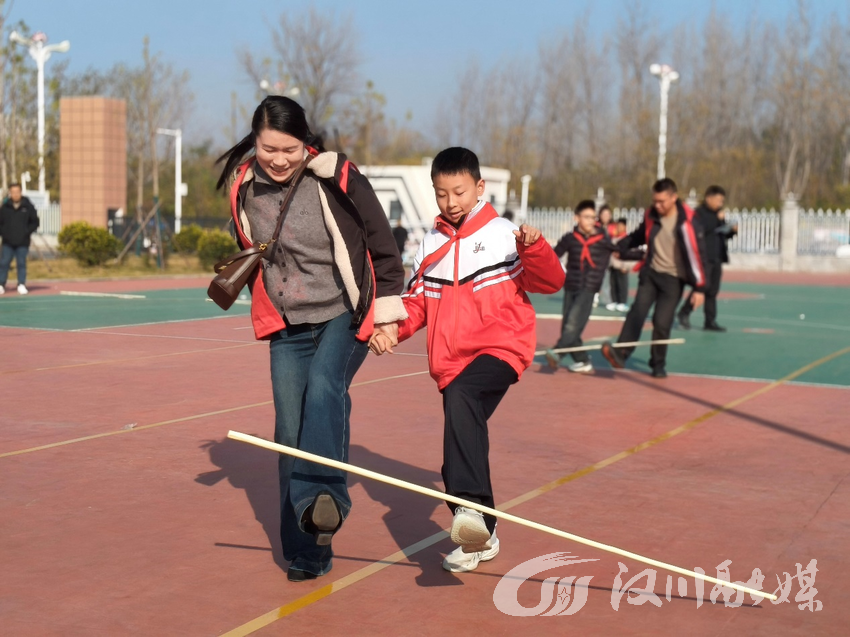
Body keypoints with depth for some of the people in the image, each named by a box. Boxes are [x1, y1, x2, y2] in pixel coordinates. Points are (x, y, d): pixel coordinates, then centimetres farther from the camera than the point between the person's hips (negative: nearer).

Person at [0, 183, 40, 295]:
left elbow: (35, 222, 5)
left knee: (21, 264, 1)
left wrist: (27, 232, -7)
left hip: (22, 243, -1)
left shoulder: (28, 207, 0)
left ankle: (21, 285, 7)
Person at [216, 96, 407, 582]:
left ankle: (322, 498, -48)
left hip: (345, 315, -4)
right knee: (290, 433, -1)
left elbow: (382, 243, -5)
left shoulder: (337, 179, -14)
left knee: (324, 386, -32)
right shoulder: (243, 185, -2)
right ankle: (307, 554, 7)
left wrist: (387, 311, -4)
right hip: (287, 326, 4)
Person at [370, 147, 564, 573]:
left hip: (501, 348, -6)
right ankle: (479, 537, 29)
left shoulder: (504, 235, 1)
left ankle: (472, 506, -45)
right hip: (451, 360, 6)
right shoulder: (431, 245, 15)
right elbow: (416, 301, 17)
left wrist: (534, 249, -24)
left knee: (460, 397, -36)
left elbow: (549, 282, -5)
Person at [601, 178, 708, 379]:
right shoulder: (651, 216, -1)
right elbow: (638, 236, 20)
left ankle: (658, 364, 11)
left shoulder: (688, 221, -16)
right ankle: (621, 353, -20)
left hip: (673, 279, -4)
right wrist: (618, 247, 9)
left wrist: (699, 288, -13)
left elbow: (698, 254, -13)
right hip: (650, 272, 4)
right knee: (637, 311, -12)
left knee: (662, 321, -6)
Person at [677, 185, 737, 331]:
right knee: (703, 286, -14)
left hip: (716, 258, 8)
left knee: (713, 290, 6)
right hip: (703, 257, -8)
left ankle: (710, 321, 9)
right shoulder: (699, 213, -7)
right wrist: (718, 220, -19)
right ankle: (684, 313, 3)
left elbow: (722, 235, 25)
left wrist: (732, 231, 5)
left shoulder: (717, 214, 20)